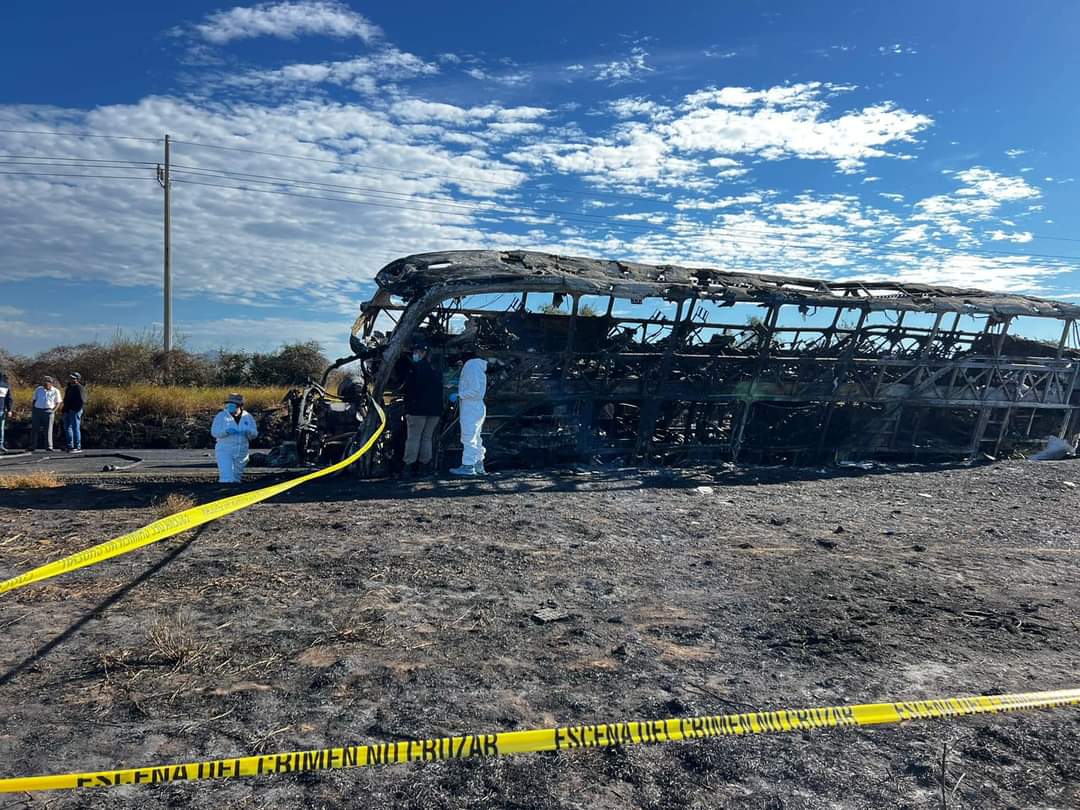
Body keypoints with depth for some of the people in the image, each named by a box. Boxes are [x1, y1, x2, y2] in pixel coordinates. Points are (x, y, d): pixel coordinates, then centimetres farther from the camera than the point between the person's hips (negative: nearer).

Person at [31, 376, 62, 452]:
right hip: (37, 410, 2)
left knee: (48, 429, -4)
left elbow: (58, 403, 6)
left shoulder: (55, 391, 2)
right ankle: (32, 446, 6)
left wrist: (53, 411, -8)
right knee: (34, 429, 1)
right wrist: (32, 410, 6)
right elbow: (34, 400, 15)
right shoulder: (38, 389, 7)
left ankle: (49, 447, -2)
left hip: (48, 411, -2)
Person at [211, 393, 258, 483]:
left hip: (241, 452, 3)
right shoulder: (221, 416, -5)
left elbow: (254, 434, 1)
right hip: (224, 451, -3)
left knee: (236, 478, 15)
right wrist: (226, 431, -28)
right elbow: (214, 432, -10)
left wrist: (248, 432, -21)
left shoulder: (248, 417, 3)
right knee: (226, 479, -14)